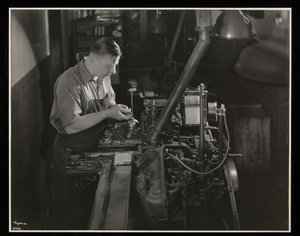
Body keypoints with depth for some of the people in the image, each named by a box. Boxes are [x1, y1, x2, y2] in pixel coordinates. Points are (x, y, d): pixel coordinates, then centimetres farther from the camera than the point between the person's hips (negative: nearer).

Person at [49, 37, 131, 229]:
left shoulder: (103, 76, -1)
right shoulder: (69, 82, -26)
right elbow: (71, 126, -30)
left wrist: (118, 109, -10)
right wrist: (108, 113, -28)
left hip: (96, 147, 7)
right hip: (71, 153, -7)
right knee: (69, 208, 8)